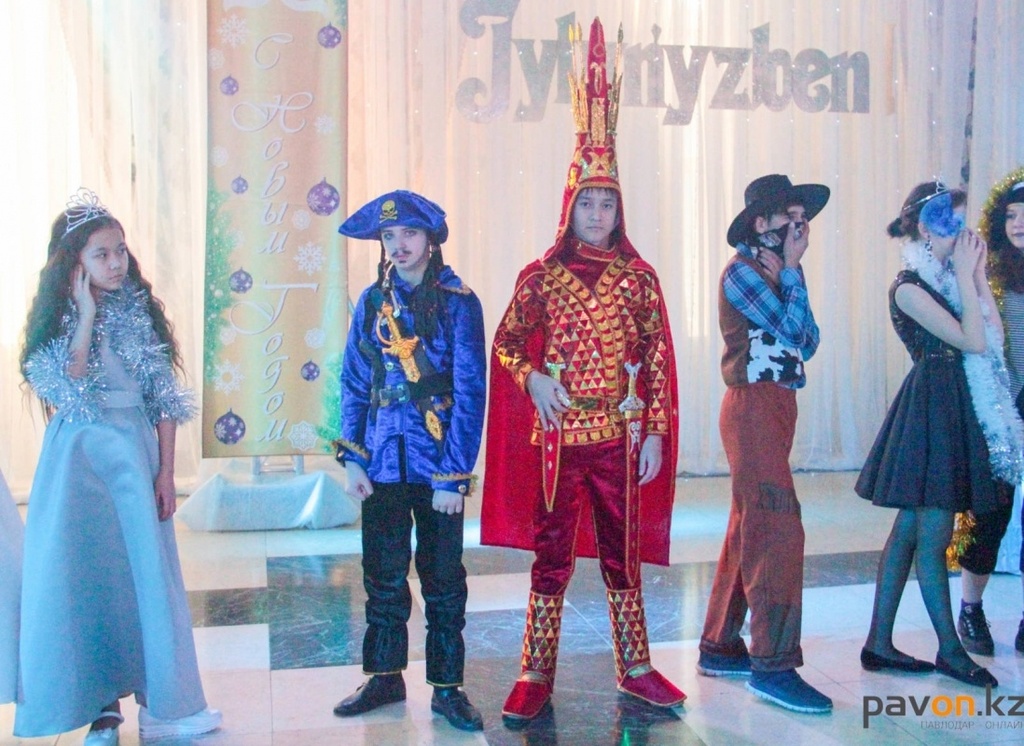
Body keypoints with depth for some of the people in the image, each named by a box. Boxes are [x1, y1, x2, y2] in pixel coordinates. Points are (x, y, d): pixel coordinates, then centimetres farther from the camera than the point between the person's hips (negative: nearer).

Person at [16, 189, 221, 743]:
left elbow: (165, 398, 3)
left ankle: (161, 701, 16)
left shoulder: (140, 312, 3)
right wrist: (86, 317, -15)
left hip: (135, 454, 2)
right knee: (86, 576, 3)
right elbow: (66, 393, -16)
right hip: (81, 458, -1)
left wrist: (166, 471, -2)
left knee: (147, 572, 5)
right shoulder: (58, 318, -2)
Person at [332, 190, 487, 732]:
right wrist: (352, 457, -1)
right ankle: (385, 677, 27)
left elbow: (470, 394, -8)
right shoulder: (373, 301, 6)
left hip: (437, 464, -3)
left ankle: (447, 687, 18)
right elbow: (354, 384, 9)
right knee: (383, 575, 11)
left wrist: (453, 476, -12)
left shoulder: (457, 302, -5)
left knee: (442, 578, 6)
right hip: (382, 462, 3)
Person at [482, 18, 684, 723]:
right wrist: (532, 379, -13)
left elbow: (658, 360, 3)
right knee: (552, 553, 6)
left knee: (623, 551, 11)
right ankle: (537, 674, 16)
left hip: (620, 435, 1)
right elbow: (506, 343, 7)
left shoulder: (639, 277, 3)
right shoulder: (541, 276, 1)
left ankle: (635, 666, 25)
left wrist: (655, 432, -1)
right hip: (557, 433, -1)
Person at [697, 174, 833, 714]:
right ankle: (773, 665, -9)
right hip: (753, 406, -9)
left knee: (749, 530, 12)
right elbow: (789, 329, -19)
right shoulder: (741, 271, -9)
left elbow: (806, 343, 10)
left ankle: (720, 647, 20)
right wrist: (792, 271, -7)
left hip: (776, 407, 9)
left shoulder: (778, 274, 16)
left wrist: (791, 276, 2)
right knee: (778, 529, -13)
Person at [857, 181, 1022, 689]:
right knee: (933, 536, 0)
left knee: (909, 528, 10)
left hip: (955, 408, 9)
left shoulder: (949, 278, 13)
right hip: (933, 406, -9)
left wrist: (977, 275, 5)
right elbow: (973, 341, -16)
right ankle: (950, 650, 11)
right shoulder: (909, 287, -12)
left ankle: (879, 643, 17)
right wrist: (967, 277, -10)